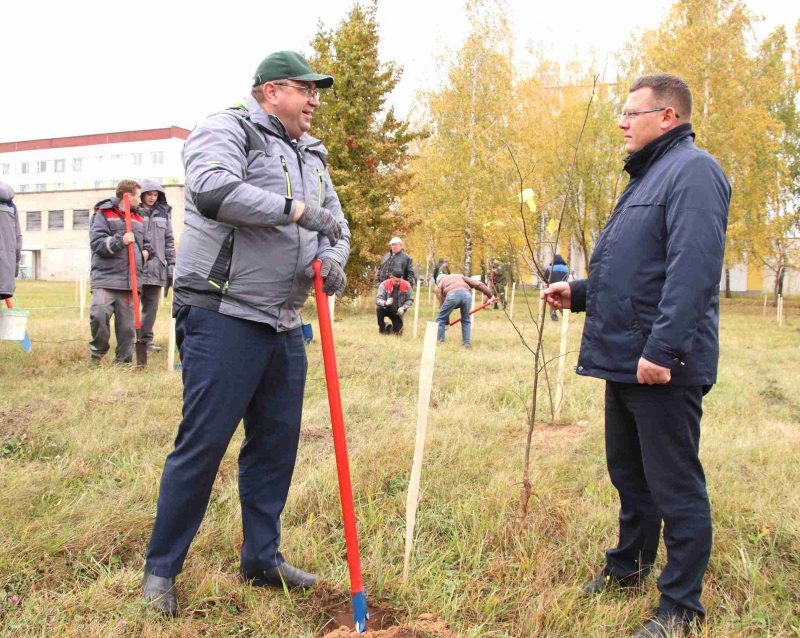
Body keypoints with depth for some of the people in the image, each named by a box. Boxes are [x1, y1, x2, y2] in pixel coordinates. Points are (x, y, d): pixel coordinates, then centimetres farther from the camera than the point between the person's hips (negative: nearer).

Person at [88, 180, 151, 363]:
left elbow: (145, 242, 34)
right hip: (105, 278, -5)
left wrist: (145, 251, 12)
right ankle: (97, 351, 5)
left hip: (131, 280, 5)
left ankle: (123, 360, 15)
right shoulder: (103, 214, 3)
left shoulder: (138, 218, 20)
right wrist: (120, 241, -20)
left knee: (127, 324, 4)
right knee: (99, 314, -19)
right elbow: (97, 242, -8)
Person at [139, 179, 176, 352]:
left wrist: (171, 264, 10)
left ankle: (146, 339, 15)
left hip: (156, 267, 4)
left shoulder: (163, 213, 14)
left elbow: (169, 240, 16)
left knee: (152, 306, 7)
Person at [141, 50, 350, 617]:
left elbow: (336, 225, 19)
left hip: (284, 325, 8)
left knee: (277, 443, 11)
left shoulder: (311, 156, 19)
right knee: (202, 442, -3)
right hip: (222, 315, -8)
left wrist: (333, 258, -4)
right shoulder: (227, 130, -4)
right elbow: (213, 191, -24)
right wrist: (296, 209, -21)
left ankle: (263, 559, 26)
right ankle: (161, 568, 14)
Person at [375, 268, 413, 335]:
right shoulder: (384, 284, -18)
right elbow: (378, 299, -23)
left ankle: (389, 328, 32)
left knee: (398, 331, -8)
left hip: (398, 312, 1)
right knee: (379, 309, -36)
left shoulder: (406, 285, -13)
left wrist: (403, 308, -21)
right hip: (386, 309, -1)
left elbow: (410, 300, -3)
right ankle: (382, 329, -8)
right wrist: (385, 303, -45)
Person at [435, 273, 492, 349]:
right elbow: (478, 284, 27)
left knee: (440, 319, 16)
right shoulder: (460, 276, 40)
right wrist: (490, 295, 27)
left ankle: (440, 342, 15)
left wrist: (446, 322, 38)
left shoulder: (440, 283, 35)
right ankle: (466, 343, 20)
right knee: (466, 320, 23)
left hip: (452, 295, -2)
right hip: (467, 294, 2)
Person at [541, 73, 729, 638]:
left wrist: (662, 349, -28)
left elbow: (692, 269, -24)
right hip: (626, 361, 10)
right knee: (628, 474, 21)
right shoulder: (649, 175, 20)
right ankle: (628, 566, 39)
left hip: (664, 367, -10)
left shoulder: (693, 170, -12)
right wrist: (580, 293, 18)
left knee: (675, 486, 1)